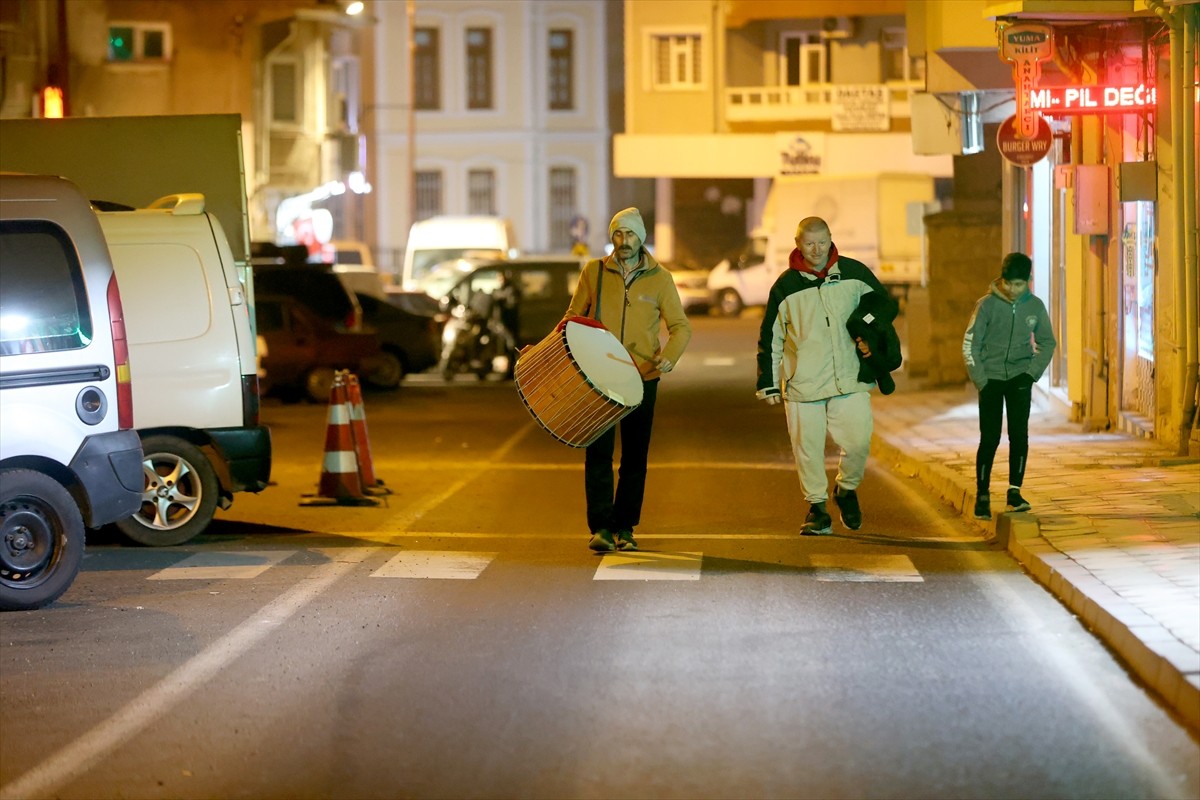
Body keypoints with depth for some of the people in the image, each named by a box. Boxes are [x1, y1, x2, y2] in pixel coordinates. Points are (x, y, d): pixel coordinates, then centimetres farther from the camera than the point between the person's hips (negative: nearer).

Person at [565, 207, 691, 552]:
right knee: (598, 452, -9)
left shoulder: (659, 278, 2)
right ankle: (600, 527, -8)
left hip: (642, 379, 1)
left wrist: (669, 356, -17)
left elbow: (680, 326, 2)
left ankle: (625, 527, 15)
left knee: (635, 456, 6)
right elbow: (575, 315, 13)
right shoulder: (593, 271, 3)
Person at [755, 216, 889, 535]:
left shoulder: (854, 273, 2)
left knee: (858, 442, -6)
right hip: (802, 384, 0)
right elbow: (770, 338, 7)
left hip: (849, 380, 0)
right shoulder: (786, 286, 0)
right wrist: (769, 384, 5)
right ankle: (817, 509, 16)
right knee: (808, 448, 1)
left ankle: (847, 490, 22)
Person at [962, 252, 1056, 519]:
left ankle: (1015, 491, -4)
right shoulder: (987, 304, -8)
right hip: (991, 378, -1)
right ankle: (982, 495, 5)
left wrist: (1033, 372, -2)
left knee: (1019, 433, -10)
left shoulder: (1035, 306, -1)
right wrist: (980, 380, -9)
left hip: (1019, 377, 2)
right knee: (989, 437, -3)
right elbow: (970, 344, -3)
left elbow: (1047, 343, 11)